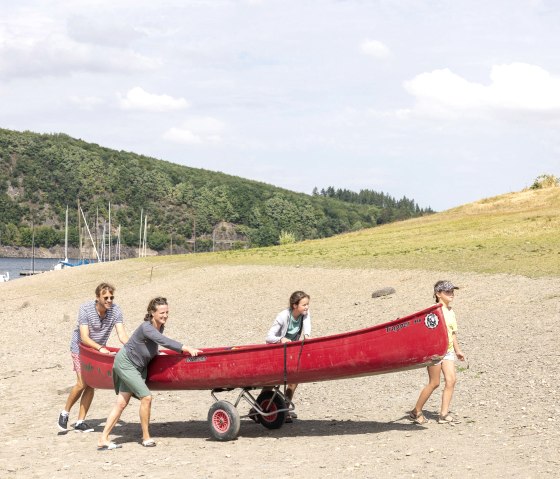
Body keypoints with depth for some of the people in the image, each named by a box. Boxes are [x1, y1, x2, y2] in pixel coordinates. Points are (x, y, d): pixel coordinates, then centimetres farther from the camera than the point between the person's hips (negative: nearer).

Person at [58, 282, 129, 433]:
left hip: (99, 349, 4)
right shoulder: (85, 309, -25)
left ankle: (80, 422, 8)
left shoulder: (115, 310, -17)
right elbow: (84, 338, -29)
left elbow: (122, 334, -23)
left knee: (91, 385, -1)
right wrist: (100, 348, -44)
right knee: (82, 383, -14)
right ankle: (65, 413, 8)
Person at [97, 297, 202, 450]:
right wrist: (186, 349, -45)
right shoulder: (146, 327, -27)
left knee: (121, 403, 6)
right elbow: (164, 341, -40)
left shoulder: (160, 327, -2)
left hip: (138, 366, 8)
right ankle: (146, 437, 0)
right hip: (125, 363, -8)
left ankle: (103, 440, 8)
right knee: (146, 397, -13)